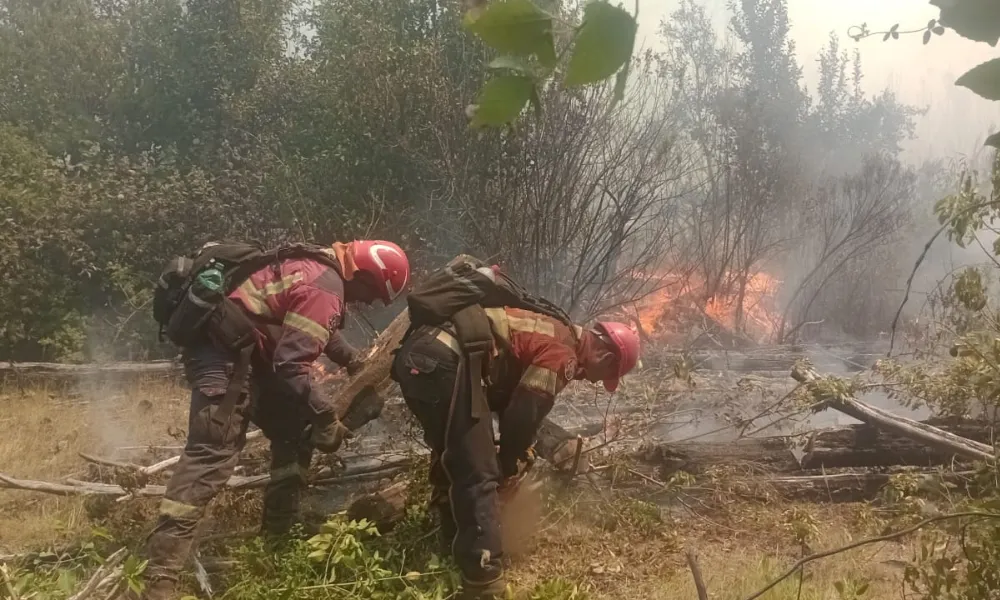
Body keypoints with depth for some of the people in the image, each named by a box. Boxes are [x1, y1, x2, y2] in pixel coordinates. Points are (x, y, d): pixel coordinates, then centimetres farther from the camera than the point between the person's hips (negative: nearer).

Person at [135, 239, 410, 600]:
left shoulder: (320, 269, 13)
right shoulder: (324, 291, -20)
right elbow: (291, 365, -25)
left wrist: (351, 359, 31)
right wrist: (326, 418, -16)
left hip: (250, 352, 11)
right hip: (223, 355, -11)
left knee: (295, 432, 14)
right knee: (212, 455, -19)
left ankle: (277, 533, 22)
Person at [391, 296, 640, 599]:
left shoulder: (550, 334, 26)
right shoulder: (563, 354, -3)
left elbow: (510, 396, 34)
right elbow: (526, 413, -3)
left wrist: (516, 452, 34)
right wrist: (508, 469, 13)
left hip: (418, 351, 10)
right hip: (443, 360, -10)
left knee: (453, 457, 26)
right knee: (477, 474, -6)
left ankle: (454, 547, 41)